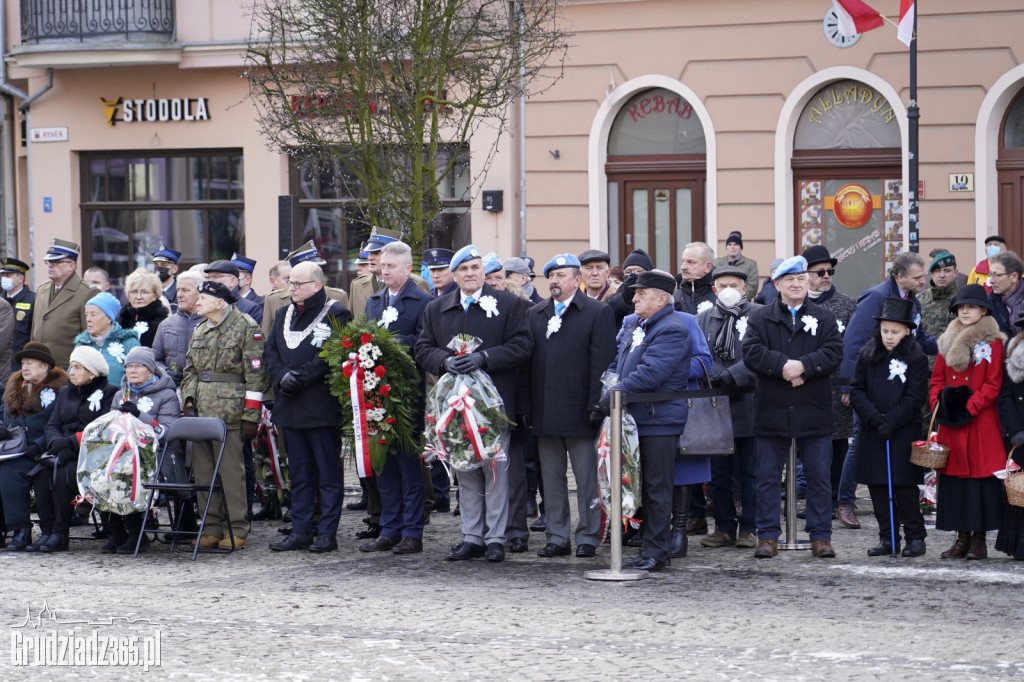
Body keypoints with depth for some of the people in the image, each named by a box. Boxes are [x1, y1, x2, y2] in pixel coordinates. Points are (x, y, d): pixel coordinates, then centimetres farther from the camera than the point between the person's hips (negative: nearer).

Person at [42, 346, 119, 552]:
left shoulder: (109, 394, 1)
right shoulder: (65, 393, 22)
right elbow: (51, 426, 14)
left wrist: (73, 441, -18)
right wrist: (57, 442, -9)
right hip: (66, 454, 6)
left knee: (63, 473, -33)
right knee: (41, 473, -25)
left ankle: (60, 533, -25)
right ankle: (48, 530, -23)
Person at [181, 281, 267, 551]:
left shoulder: (246, 327, -4)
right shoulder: (200, 331, 17)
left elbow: (255, 373, -8)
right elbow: (190, 370, 22)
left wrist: (251, 416, -12)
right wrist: (189, 402, 7)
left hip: (229, 413, -7)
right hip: (201, 411, 7)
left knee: (231, 470, -5)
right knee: (203, 470, 6)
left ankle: (236, 530, 2)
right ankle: (212, 527, 14)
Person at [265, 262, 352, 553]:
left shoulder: (336, 314, -5)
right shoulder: (285, 315, 17)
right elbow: (270, 352, 12)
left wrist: (299, 378, -17)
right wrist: (282, 377, -6)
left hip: (322, 406, -7)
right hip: (290, 407, 7)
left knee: (328, 472, -1)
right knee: (299, 472, 10)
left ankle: (327, 533, 2)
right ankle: (300, 531, 14)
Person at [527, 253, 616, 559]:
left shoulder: (598, 313, 0)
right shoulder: (534, 315, 13)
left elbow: (602, 362, -6)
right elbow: (526, 359, 11)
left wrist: (596, 405, -13)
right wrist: (527, 407, 3)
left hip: (579, 410, -5)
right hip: (545, 414, 5)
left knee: (587, 478, 0)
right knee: (551, 477, 8)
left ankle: (588, 537, 6)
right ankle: (557, 537, 14)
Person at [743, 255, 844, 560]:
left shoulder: (824, 317, 8)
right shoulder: (761, 318, 6)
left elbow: (834, 352, -5)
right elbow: (751, 352, -8)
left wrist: (803, 366, -19)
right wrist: (784, 366, -20)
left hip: (814, 412, 0)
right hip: (772, 411, 0)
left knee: (819, 477, 4)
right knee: (768, 477, 4)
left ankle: (821, 537, 10)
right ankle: (768, 537, 11)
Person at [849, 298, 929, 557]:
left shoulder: (916, 358, -2)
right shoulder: (868, 355, 7)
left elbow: (915, 398, -5)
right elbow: (856, 390, 5)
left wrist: (891, 422, -13)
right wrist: (873, 417, -10)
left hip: (904, 432, -4)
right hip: (872, 434, 4)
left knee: (904, 485, -5)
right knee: (878, 486, 4)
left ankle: (915, 537, 5)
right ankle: (888, 539, 11)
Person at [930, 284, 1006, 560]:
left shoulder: (992, 343, -2)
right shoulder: (948, 341, 14)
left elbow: (993, 385, -7)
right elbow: (937, 379, 15)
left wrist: (969, 407, -15)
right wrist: (939, 402, -4)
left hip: (981, 423, -5)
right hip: (951, 424, 5)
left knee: (981, 475, -3)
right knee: (954, 476, 4)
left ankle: (979, 538, 3)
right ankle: (962, 537, 11)